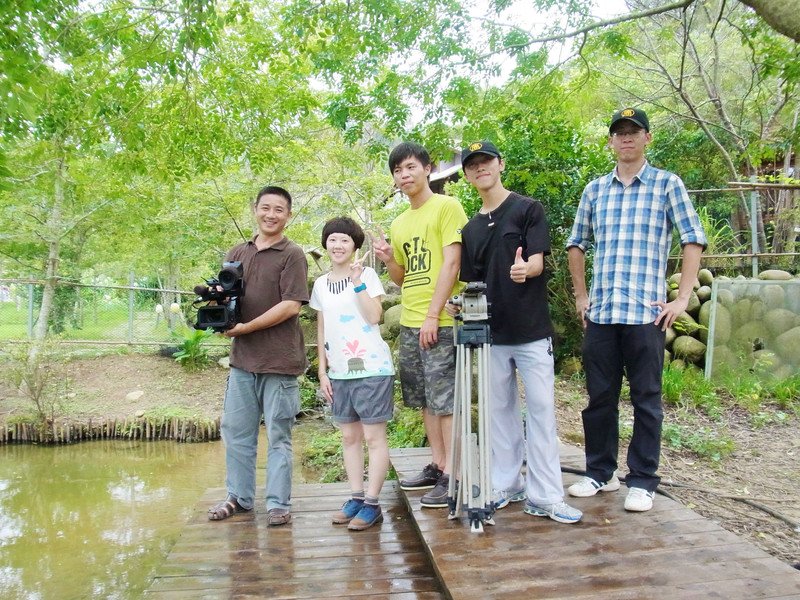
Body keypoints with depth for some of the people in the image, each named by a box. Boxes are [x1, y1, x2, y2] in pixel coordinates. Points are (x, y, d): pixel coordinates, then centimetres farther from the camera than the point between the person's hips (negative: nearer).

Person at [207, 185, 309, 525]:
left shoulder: (292, 255, -4)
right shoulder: (237, 254, 13)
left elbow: (291, 306, -13)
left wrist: (244, 328, -14)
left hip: (279, 360, -5)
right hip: (242, 358, 6)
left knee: (278, 436, 4)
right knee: (235, 430, 12)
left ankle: (278, 503, 15)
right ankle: (238, 497, 27)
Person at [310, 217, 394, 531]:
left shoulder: (367, 274, -3)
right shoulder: (321, 284, 11)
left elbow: (374, 316, -15)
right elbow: (321, 331, 14)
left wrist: (357, 281, -19)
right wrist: (322, 372, 9)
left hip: (372, 368, -5)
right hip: (339, 373, 6)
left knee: (374, 436, -1)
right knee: (349, 436, 11)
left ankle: (372, 504, 5)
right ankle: (356, 497, 21)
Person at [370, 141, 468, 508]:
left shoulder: (447, 207, -5)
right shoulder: (399, 224, 17)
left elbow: (451, 263, -13)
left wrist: (432, 316, -17)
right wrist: (388, 259, 1)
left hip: (440, 322, -8)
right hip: (409, 324, 8)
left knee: (445, 399, -4)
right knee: (426, 399, 13)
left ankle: (451, 476, 4)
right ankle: (437, 466, 24)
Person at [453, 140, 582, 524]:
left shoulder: (528, 209, 0)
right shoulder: (470, 229, 15)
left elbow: (537, 261, -10)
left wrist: (525, 269, -33)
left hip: (531, 331, -5)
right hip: (492, 333, 5)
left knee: (541, 409, -3)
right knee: (499, 410, 11)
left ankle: (544, 497, 3)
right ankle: (505, 485, 22)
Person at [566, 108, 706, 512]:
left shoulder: (667, 184, 3)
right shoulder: (595, 190, 12)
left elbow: (694, 240, 0)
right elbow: (576, 243, 20)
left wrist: (682, 299, -7)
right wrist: (581, 295, 13)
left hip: (646, 312, -3)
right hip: (600, 313, 4)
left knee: (646, 399, 4)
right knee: (599, 397, 10)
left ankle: (642, 481, 16)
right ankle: (600, 473, 25)